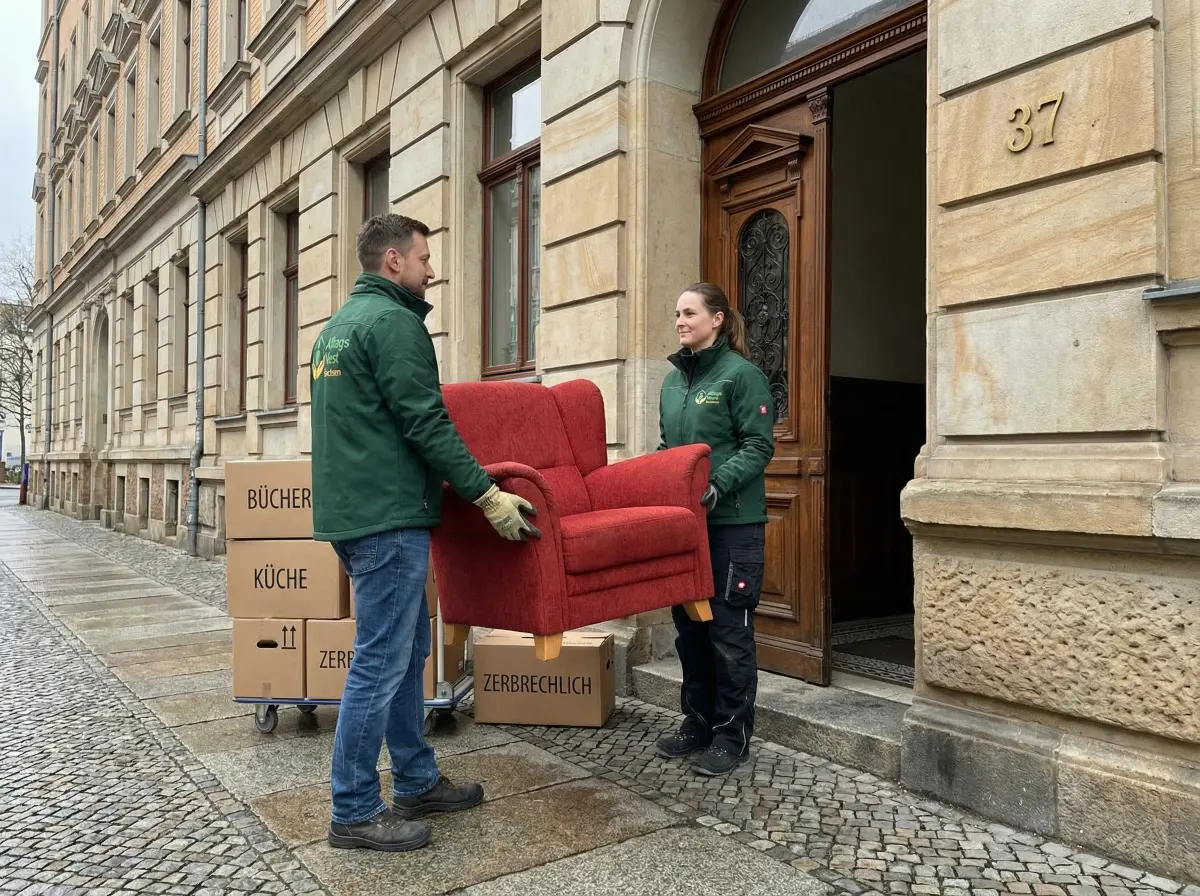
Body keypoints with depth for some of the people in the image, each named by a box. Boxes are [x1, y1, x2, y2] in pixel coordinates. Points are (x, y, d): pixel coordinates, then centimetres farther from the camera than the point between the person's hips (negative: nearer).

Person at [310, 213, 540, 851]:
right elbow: (427, 425, -18)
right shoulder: (393, 321, -12)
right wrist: (489, 496, -15)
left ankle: (417, 783, 27)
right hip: (388, 517, -10)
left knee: (408, 651, 17)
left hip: (349, 508, 10)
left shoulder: (338, 324, 19)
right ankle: (354, 812, 9)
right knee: (381, 662, -2)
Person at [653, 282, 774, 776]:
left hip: (731, 522, -7)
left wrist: (717, 485, -24)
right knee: (688, 625, 13)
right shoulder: (673, 380, 14)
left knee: (728, 628, 0)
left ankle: (732, 734, 13)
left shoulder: (741, 374, -6)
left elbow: (759, 447, -12)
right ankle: (697, 721, 27)